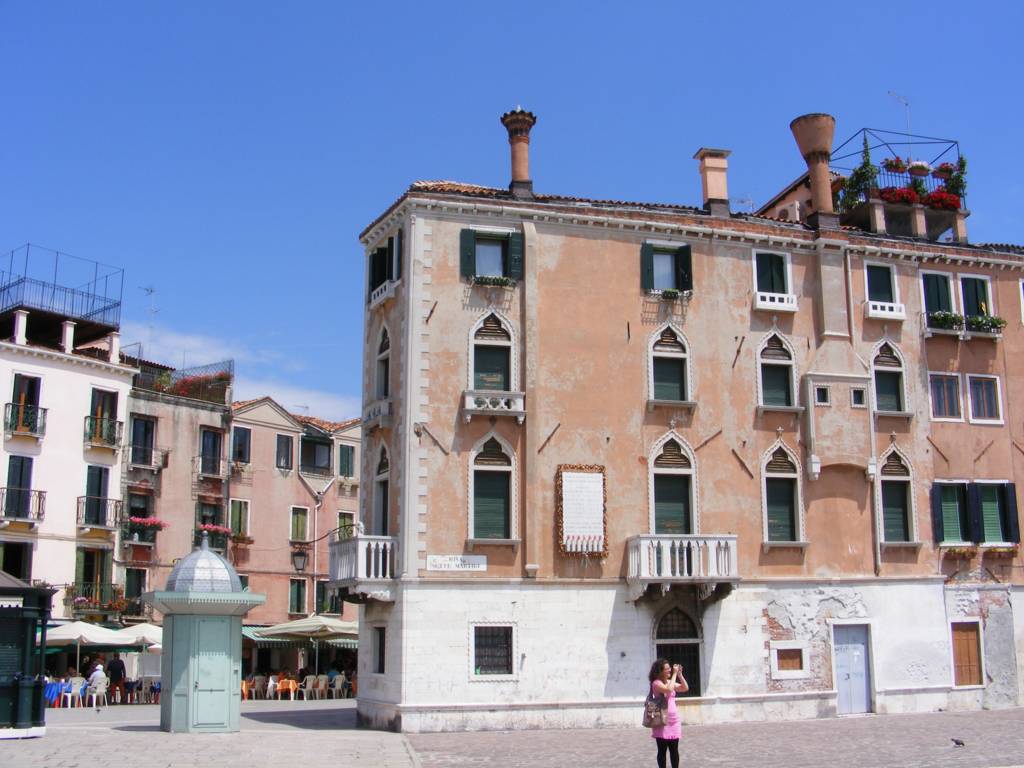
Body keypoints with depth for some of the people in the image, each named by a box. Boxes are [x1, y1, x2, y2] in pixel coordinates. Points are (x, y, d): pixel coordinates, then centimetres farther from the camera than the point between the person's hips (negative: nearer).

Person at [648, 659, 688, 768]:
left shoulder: (670, 682, 12)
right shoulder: (656, 683, -11)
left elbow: (685, 688, 7)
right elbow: (669, 690, -28)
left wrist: (679, 674, -3)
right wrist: (674, 674, -20)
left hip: (674, 720, 7)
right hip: (662, 720, -6)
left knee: (674, 750, 9)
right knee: (662, 750, 0)